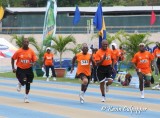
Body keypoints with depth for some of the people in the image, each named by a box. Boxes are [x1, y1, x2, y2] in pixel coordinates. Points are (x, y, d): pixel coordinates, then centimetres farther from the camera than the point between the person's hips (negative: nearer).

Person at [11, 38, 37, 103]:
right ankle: (19, 84, 20)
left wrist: (33, 64, -22)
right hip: (20, 69, -3)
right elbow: (12, 59, 1)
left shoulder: (31, 51, -5)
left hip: (28, 69, 3)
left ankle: (26, 97, 24)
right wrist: (13, 68, -4)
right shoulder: (19, 51, -10)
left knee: (28, 83, 6)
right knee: (23, 82, -20)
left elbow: (34, 60, 2)